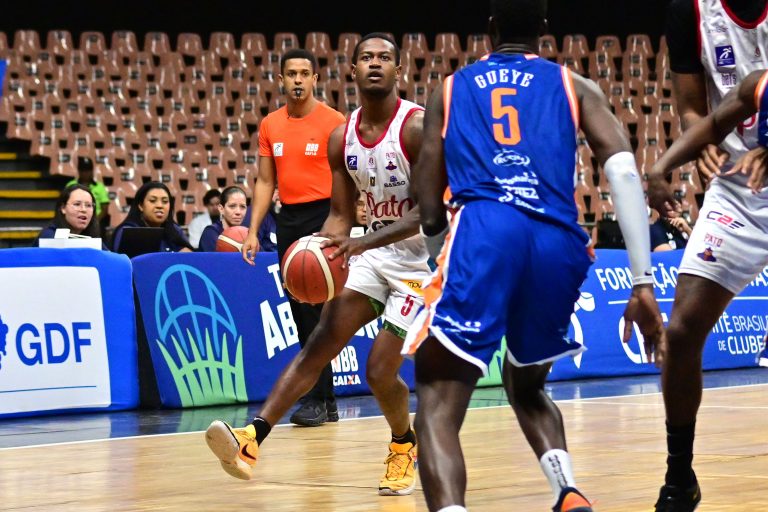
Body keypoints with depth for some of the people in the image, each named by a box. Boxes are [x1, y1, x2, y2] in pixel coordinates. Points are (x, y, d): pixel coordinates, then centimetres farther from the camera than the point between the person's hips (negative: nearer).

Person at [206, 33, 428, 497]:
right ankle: (253, 440, -19)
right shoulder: (342, 137, 2)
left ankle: (405, 447, 23)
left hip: (421, 256, -6)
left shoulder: (418, 126, -19)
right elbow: (341, 213, 9)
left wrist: (361, 244, -32)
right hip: (373, 250, 6)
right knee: (320, 344, -9)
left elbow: (428, 210, -24)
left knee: (380, 370, -8)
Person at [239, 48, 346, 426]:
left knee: (315, 309, -12)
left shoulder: (333, 122, -6)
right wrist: (253, 230, 7)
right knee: (300, 312, 7)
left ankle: (317, 399, -9)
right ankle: (327, 403, 15)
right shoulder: (270, 125, 11)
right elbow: (266, 182, 15)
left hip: (322, 215, -6)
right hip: (288, 220, 6)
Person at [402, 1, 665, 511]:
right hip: (559, 241, 2)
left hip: (483, 230, -2)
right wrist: (643, 281, 2)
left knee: (438, 403, -4)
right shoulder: (574, 85, 23)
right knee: (526, 386, 28)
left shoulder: (450, 89, 24)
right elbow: (624, 170, 6)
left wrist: (446, 266, 38)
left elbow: (430, 211, 19)